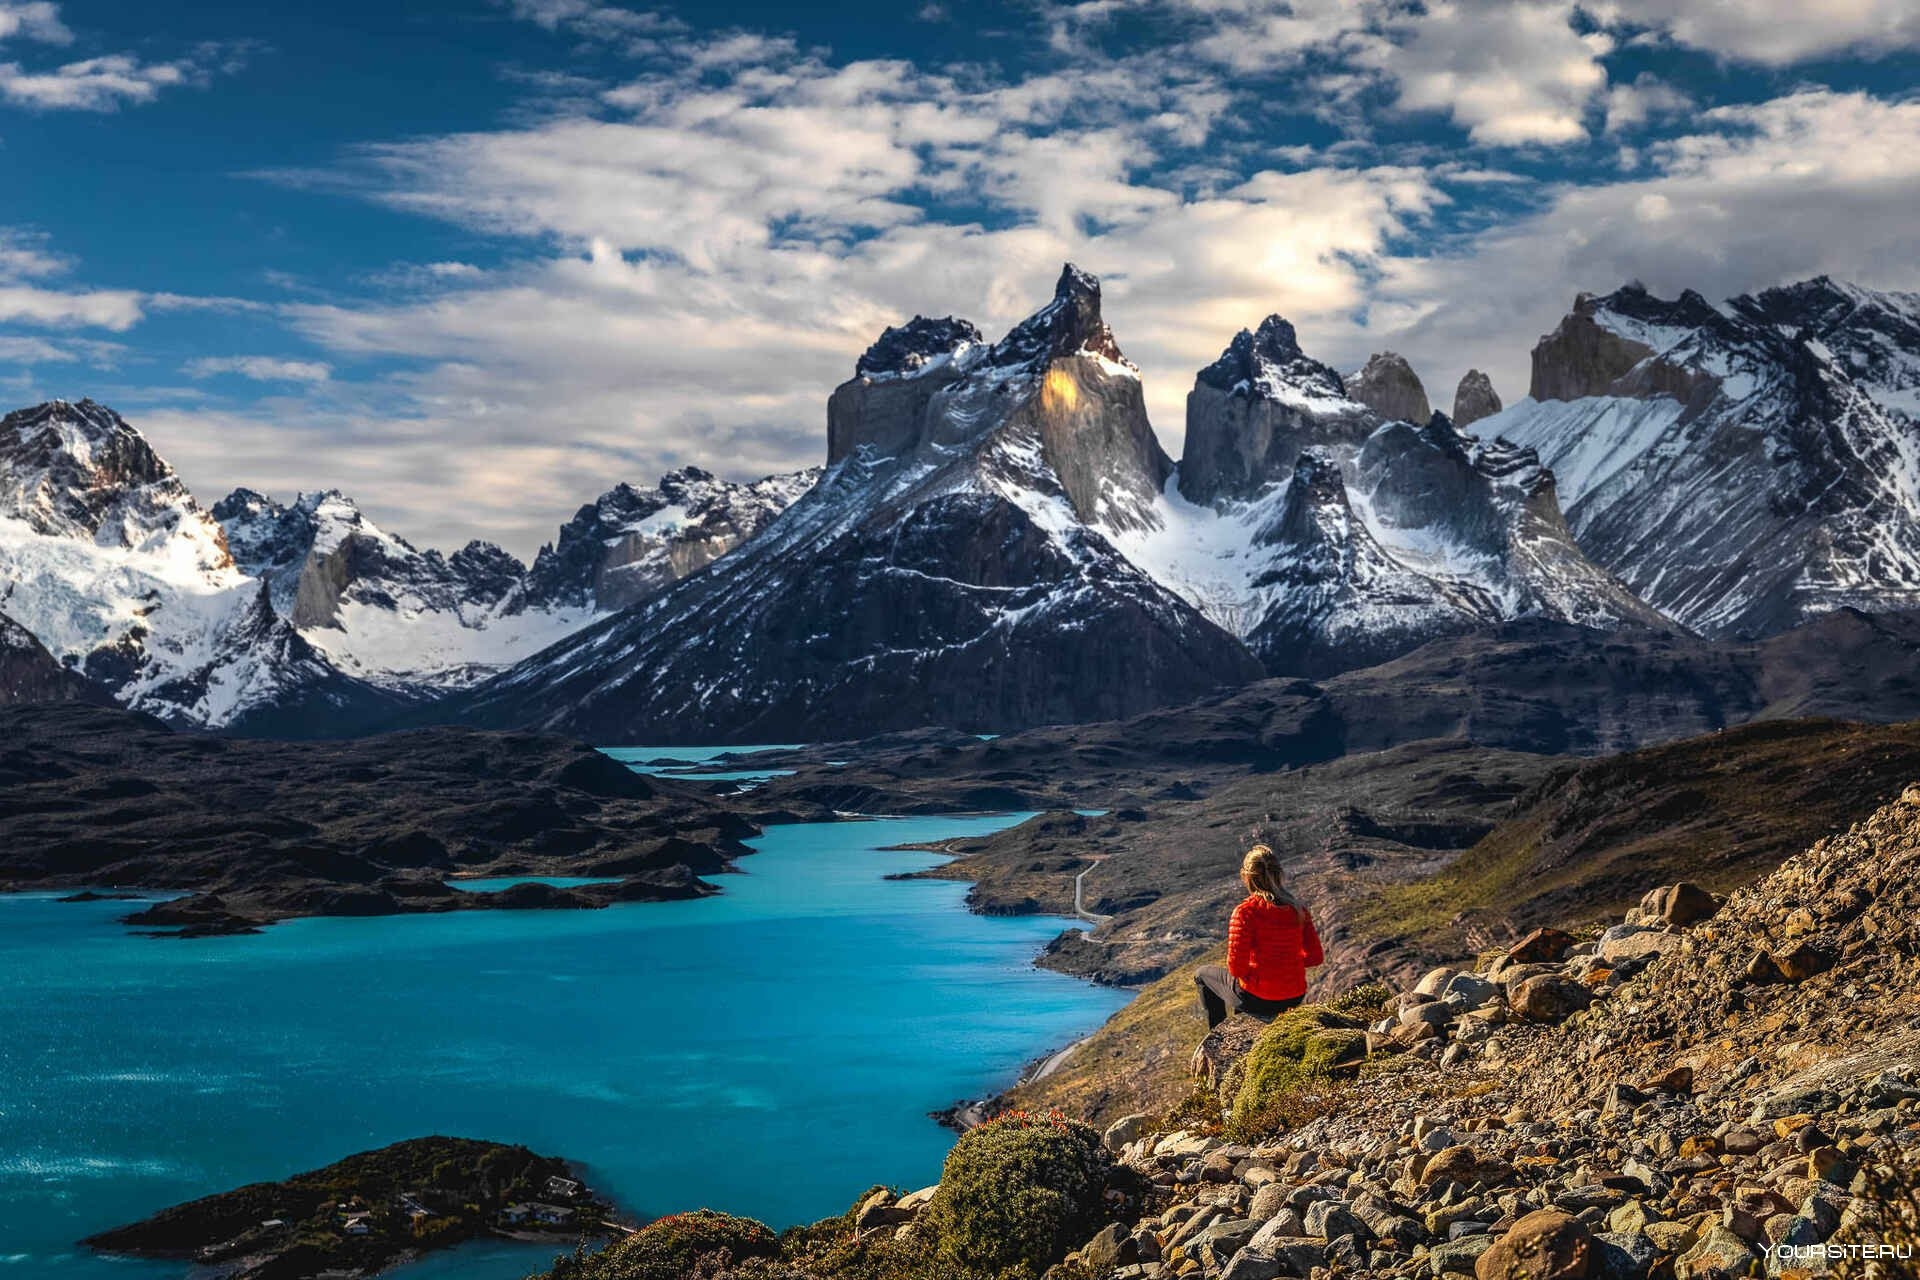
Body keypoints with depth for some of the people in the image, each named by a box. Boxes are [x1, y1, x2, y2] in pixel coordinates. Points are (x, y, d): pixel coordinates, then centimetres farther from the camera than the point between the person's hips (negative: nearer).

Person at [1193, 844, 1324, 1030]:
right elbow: (1315, 957, 1)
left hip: (1257, 999, -5)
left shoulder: (1245, 912, -20)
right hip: (1295, 998, 5)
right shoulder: (1298, 910, -4)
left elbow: (1236, 967, -21)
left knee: (1203, 974, 25)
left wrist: (1247, 972, 1)